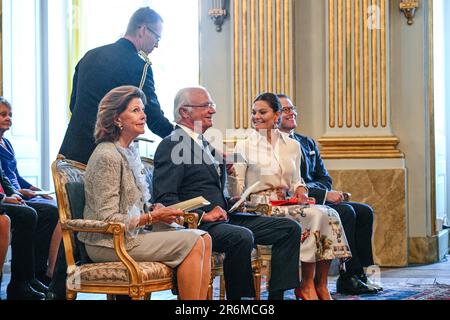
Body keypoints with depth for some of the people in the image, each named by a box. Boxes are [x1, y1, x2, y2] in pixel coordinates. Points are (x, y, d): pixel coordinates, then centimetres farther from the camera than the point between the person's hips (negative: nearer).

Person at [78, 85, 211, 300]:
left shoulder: (131, 150, 13)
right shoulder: (107, 157, -17)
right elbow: (108, 219, -20)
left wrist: (156, 210, 1)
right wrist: (153, 217, -15)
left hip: (133, 233, 9)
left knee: (204, 238, -4)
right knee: (191, 243, -18)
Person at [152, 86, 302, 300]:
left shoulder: (206, 145, 23)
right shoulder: (171, 145, -6)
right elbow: (164, 199, -15)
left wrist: (231, 203, 11)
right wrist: (202, 215, -21)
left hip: (223, 217, 9)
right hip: (197, 225, -9)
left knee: (289, 228, -3)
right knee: (243, 237, -37)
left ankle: (276, 294, -7)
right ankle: (237, 298, -20)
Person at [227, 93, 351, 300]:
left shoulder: (292, 145, 16)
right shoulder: (244, 147, 2)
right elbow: (236, 193, -3)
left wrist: (300, 189, 1)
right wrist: (231, 173, -23)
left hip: (288, 204, 5)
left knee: (330, 215, -23)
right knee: (314, 215, -28)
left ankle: (321, 285, -17)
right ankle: (306, 285, -18)